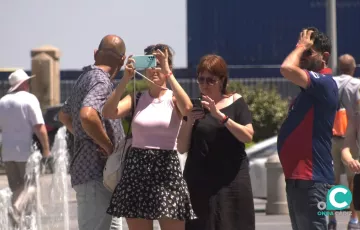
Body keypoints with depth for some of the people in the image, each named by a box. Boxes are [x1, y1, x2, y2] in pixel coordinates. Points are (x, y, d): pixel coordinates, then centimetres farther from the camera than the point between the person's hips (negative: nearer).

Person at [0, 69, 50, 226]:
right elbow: (39, 127, -15)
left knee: (16, 187, 12)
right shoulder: (29, 99, -10)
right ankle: (17, 207, -22)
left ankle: (18, 219, 8)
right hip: (26, 151, -5)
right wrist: (46, 148, -11)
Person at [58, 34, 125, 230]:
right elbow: (87, 115, -33)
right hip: (96, 173, -10)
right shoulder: (101, 81, -14)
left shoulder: (86, 78, 17)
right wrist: (109, 147, -21)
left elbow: (64, 115, 33)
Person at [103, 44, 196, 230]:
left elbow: (187, 108, -23)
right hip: (136, 168, 3)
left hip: (166, 168, -3)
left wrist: (168, 74, -21)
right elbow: (108, 112, -10)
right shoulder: (136, 98, 8)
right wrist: (126, 78, -16)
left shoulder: (173, 98, 2)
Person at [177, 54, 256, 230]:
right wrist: (189, 122, -9)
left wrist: (220, 115, -17)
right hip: (199, 182, 2)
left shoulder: (235, 102, 5)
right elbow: (182, 148, 8)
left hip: (231, 180, -2)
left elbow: (248, 136, -8)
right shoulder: (194, 106, 10)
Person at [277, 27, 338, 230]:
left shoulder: (324, 83, -15)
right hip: (298, 177, 11)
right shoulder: (312, 88, 18)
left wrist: (301, 46, -13)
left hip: (311, 178, -11)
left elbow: (287, 69, -29)